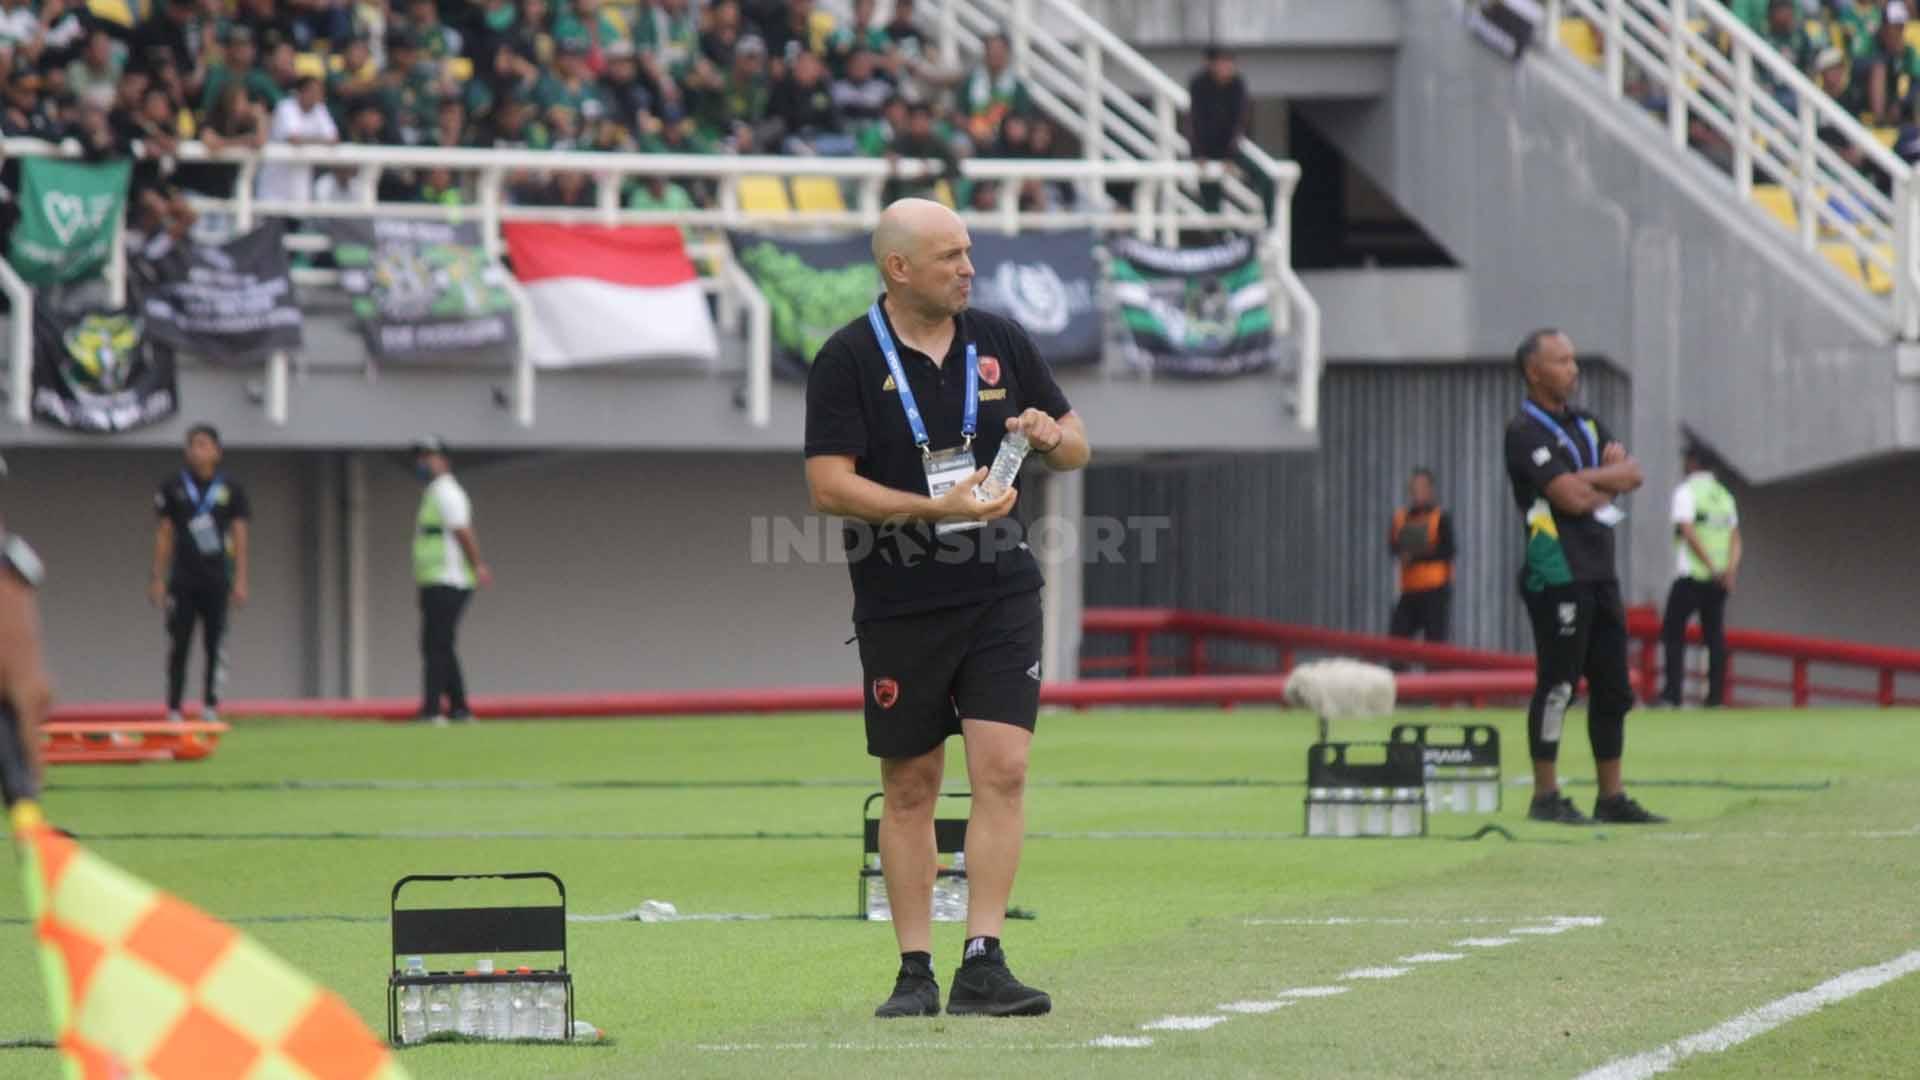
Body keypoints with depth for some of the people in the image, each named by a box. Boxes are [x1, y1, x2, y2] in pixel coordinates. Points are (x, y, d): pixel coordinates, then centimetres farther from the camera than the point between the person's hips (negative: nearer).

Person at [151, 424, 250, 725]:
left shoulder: (230, 489, 4)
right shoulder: (173, 487, 4)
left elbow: (239, 535, 5)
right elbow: (164, 534, 7)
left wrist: (240, 581, -1)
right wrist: (158, 579, 3)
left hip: (217, 579, 0)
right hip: (182, 579, 0)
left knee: (216, 642, -1)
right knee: (178, 645, -2)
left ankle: (211, 706, 5)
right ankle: (173, 709, 1)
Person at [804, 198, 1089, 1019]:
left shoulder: (999, 342, 7)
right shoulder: (849, 360, -5)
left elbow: (1075, 447, 16)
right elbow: (828, 486, -12)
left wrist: (1052, 435, -8)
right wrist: (936, 507, -21)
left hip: (1001, 594, 2)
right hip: (899, 606, -2)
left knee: (1002, 770, -10)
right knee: (910, 788, 5)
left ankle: (983, 965, -11)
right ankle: (914, 972, 13)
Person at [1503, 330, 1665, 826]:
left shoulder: (1586, 425, 18)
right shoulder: (1526, 432, -9)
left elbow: (1632, 474, 6)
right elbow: (1571, 498, -18)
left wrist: (1589, 479, -11)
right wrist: (1609, 479, 0)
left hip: (1599, 574, 9)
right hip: (1557, 575, -9)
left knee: (1613, 688, 9)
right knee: (1557, 685, -7)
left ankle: (1611, 797, 15)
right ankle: (1545, 797, -2)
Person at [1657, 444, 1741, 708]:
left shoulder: (1686, 491, -5)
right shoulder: (1724, 495, 15)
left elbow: (1689, 532, -16)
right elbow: (1735, 536, 7)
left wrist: (1713, 568, -18)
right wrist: (1730, 570, -5)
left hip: (1690, 576, -6)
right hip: (1719, 580, 6)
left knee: (1673, 632, -2)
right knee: (1715, 634, 9)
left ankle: (1672, 692, -13)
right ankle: (1716, 695, 4)